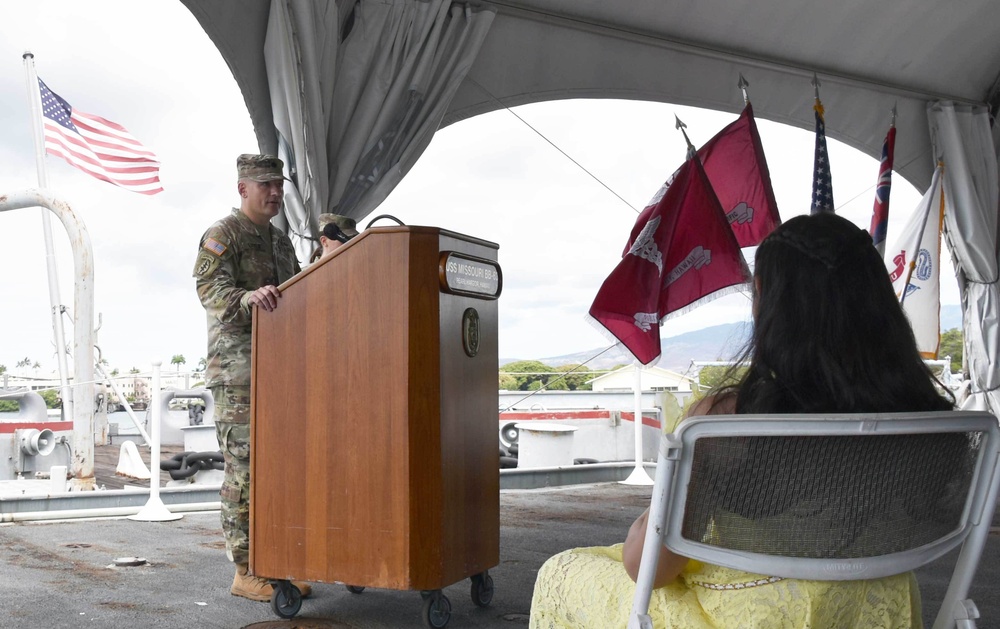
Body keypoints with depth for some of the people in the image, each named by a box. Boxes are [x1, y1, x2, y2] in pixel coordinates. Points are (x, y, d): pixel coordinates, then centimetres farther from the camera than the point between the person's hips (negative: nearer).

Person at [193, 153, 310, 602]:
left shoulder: (280, 241, 22)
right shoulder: (223, 234, -2)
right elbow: (209, 287, -17)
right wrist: (249, 297, -36)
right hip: (237, 371, -8)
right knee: (245, 471, -7)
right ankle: (246, 573, -1)